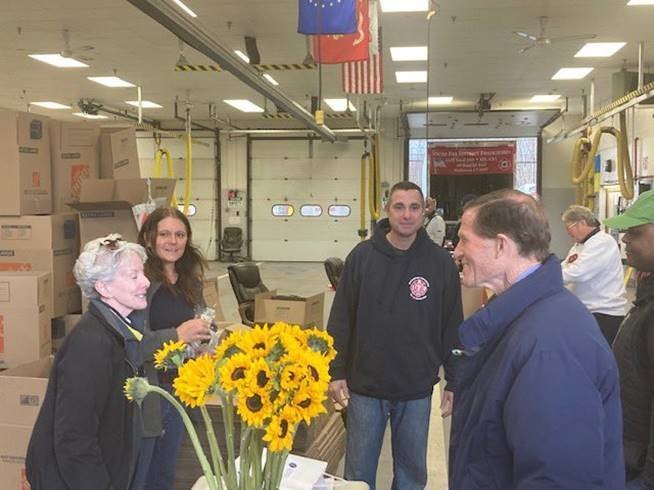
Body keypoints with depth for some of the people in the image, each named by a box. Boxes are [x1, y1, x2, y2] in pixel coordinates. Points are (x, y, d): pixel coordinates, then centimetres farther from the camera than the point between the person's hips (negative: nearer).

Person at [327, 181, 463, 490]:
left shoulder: (441, 262, -3)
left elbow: (452, 326, 2)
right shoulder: (362, 256, -5)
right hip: (365, 386, 0)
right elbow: (341, 319, -1)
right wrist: (336, 372, -3)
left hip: (417, 390, 1)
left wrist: (454, 381, 2)